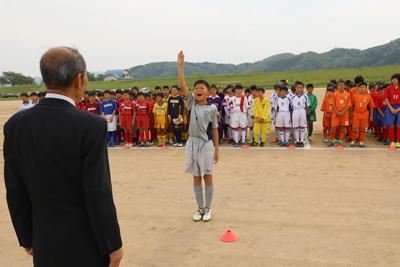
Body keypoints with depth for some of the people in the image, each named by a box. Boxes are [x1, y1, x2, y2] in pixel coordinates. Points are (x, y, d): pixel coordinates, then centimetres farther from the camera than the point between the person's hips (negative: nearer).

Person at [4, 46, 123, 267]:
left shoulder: (15, 124, -7)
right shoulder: (91, 126, -23)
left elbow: (15, 192, -1)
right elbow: (99, 194, -21)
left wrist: (27, 238, 13)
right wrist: (113, 245, -8)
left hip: (46, 244, 5)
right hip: (87, 243, -4)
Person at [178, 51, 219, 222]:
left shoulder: (212, 108, -2)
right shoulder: (192, 103, 3)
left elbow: (214, 129, 1)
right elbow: (182, 85, -7)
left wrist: (217, 149, 1)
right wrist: (180, 65, -14)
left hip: (206, 144, -2)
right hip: (192, 142, 3)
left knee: (207, 176, 5)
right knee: (196, 177, 10)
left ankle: (208, 208, 19)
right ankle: (200, 208, 23)